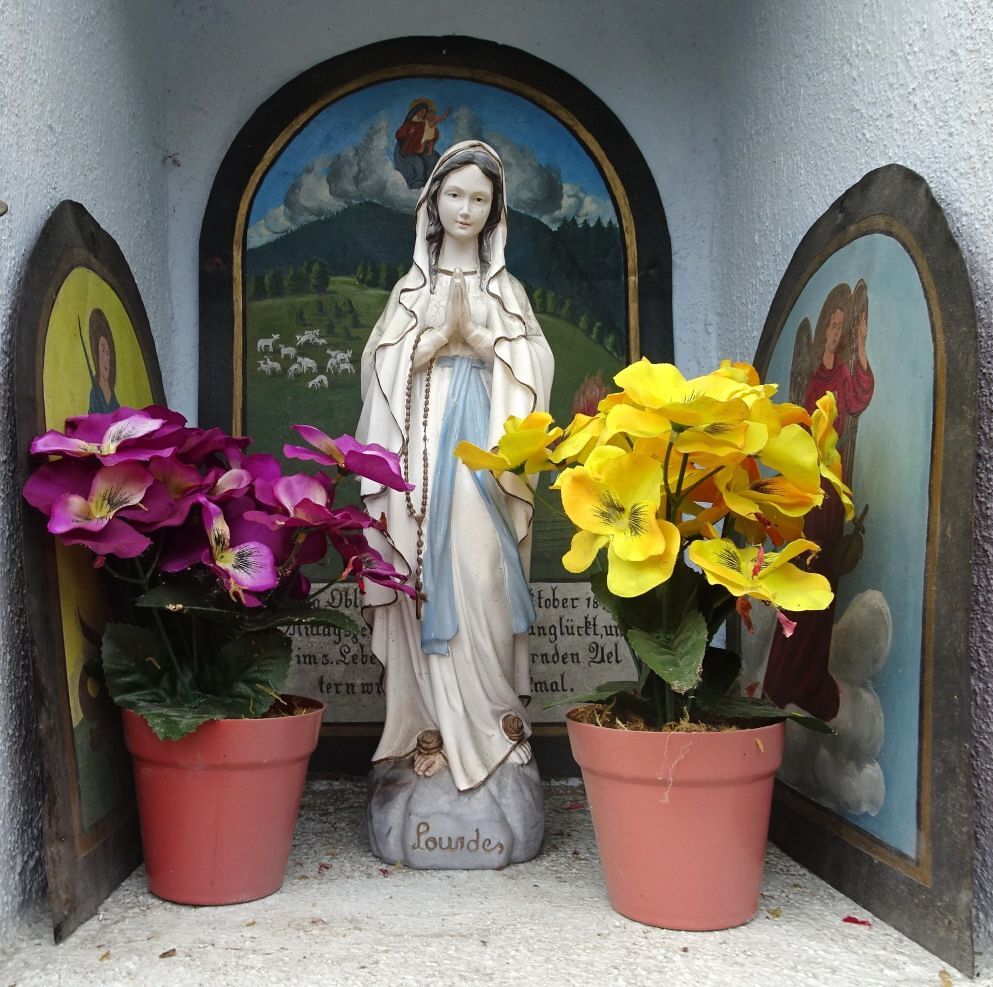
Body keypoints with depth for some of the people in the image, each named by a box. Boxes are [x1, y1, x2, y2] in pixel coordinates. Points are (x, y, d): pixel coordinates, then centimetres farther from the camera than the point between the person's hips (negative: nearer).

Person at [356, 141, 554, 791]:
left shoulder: (506, 288, 15)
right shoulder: (413, 286, 16)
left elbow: (533, 363, 4)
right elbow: (385, 364, 4)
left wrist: (474, 332, -7)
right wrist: (443, 331, -7)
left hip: (483, 442, 0)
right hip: (422, 441, 1)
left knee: (482, 571, -10)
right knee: (429, 573, -6)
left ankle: (492, 717, -2)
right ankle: (435, 722, -1)